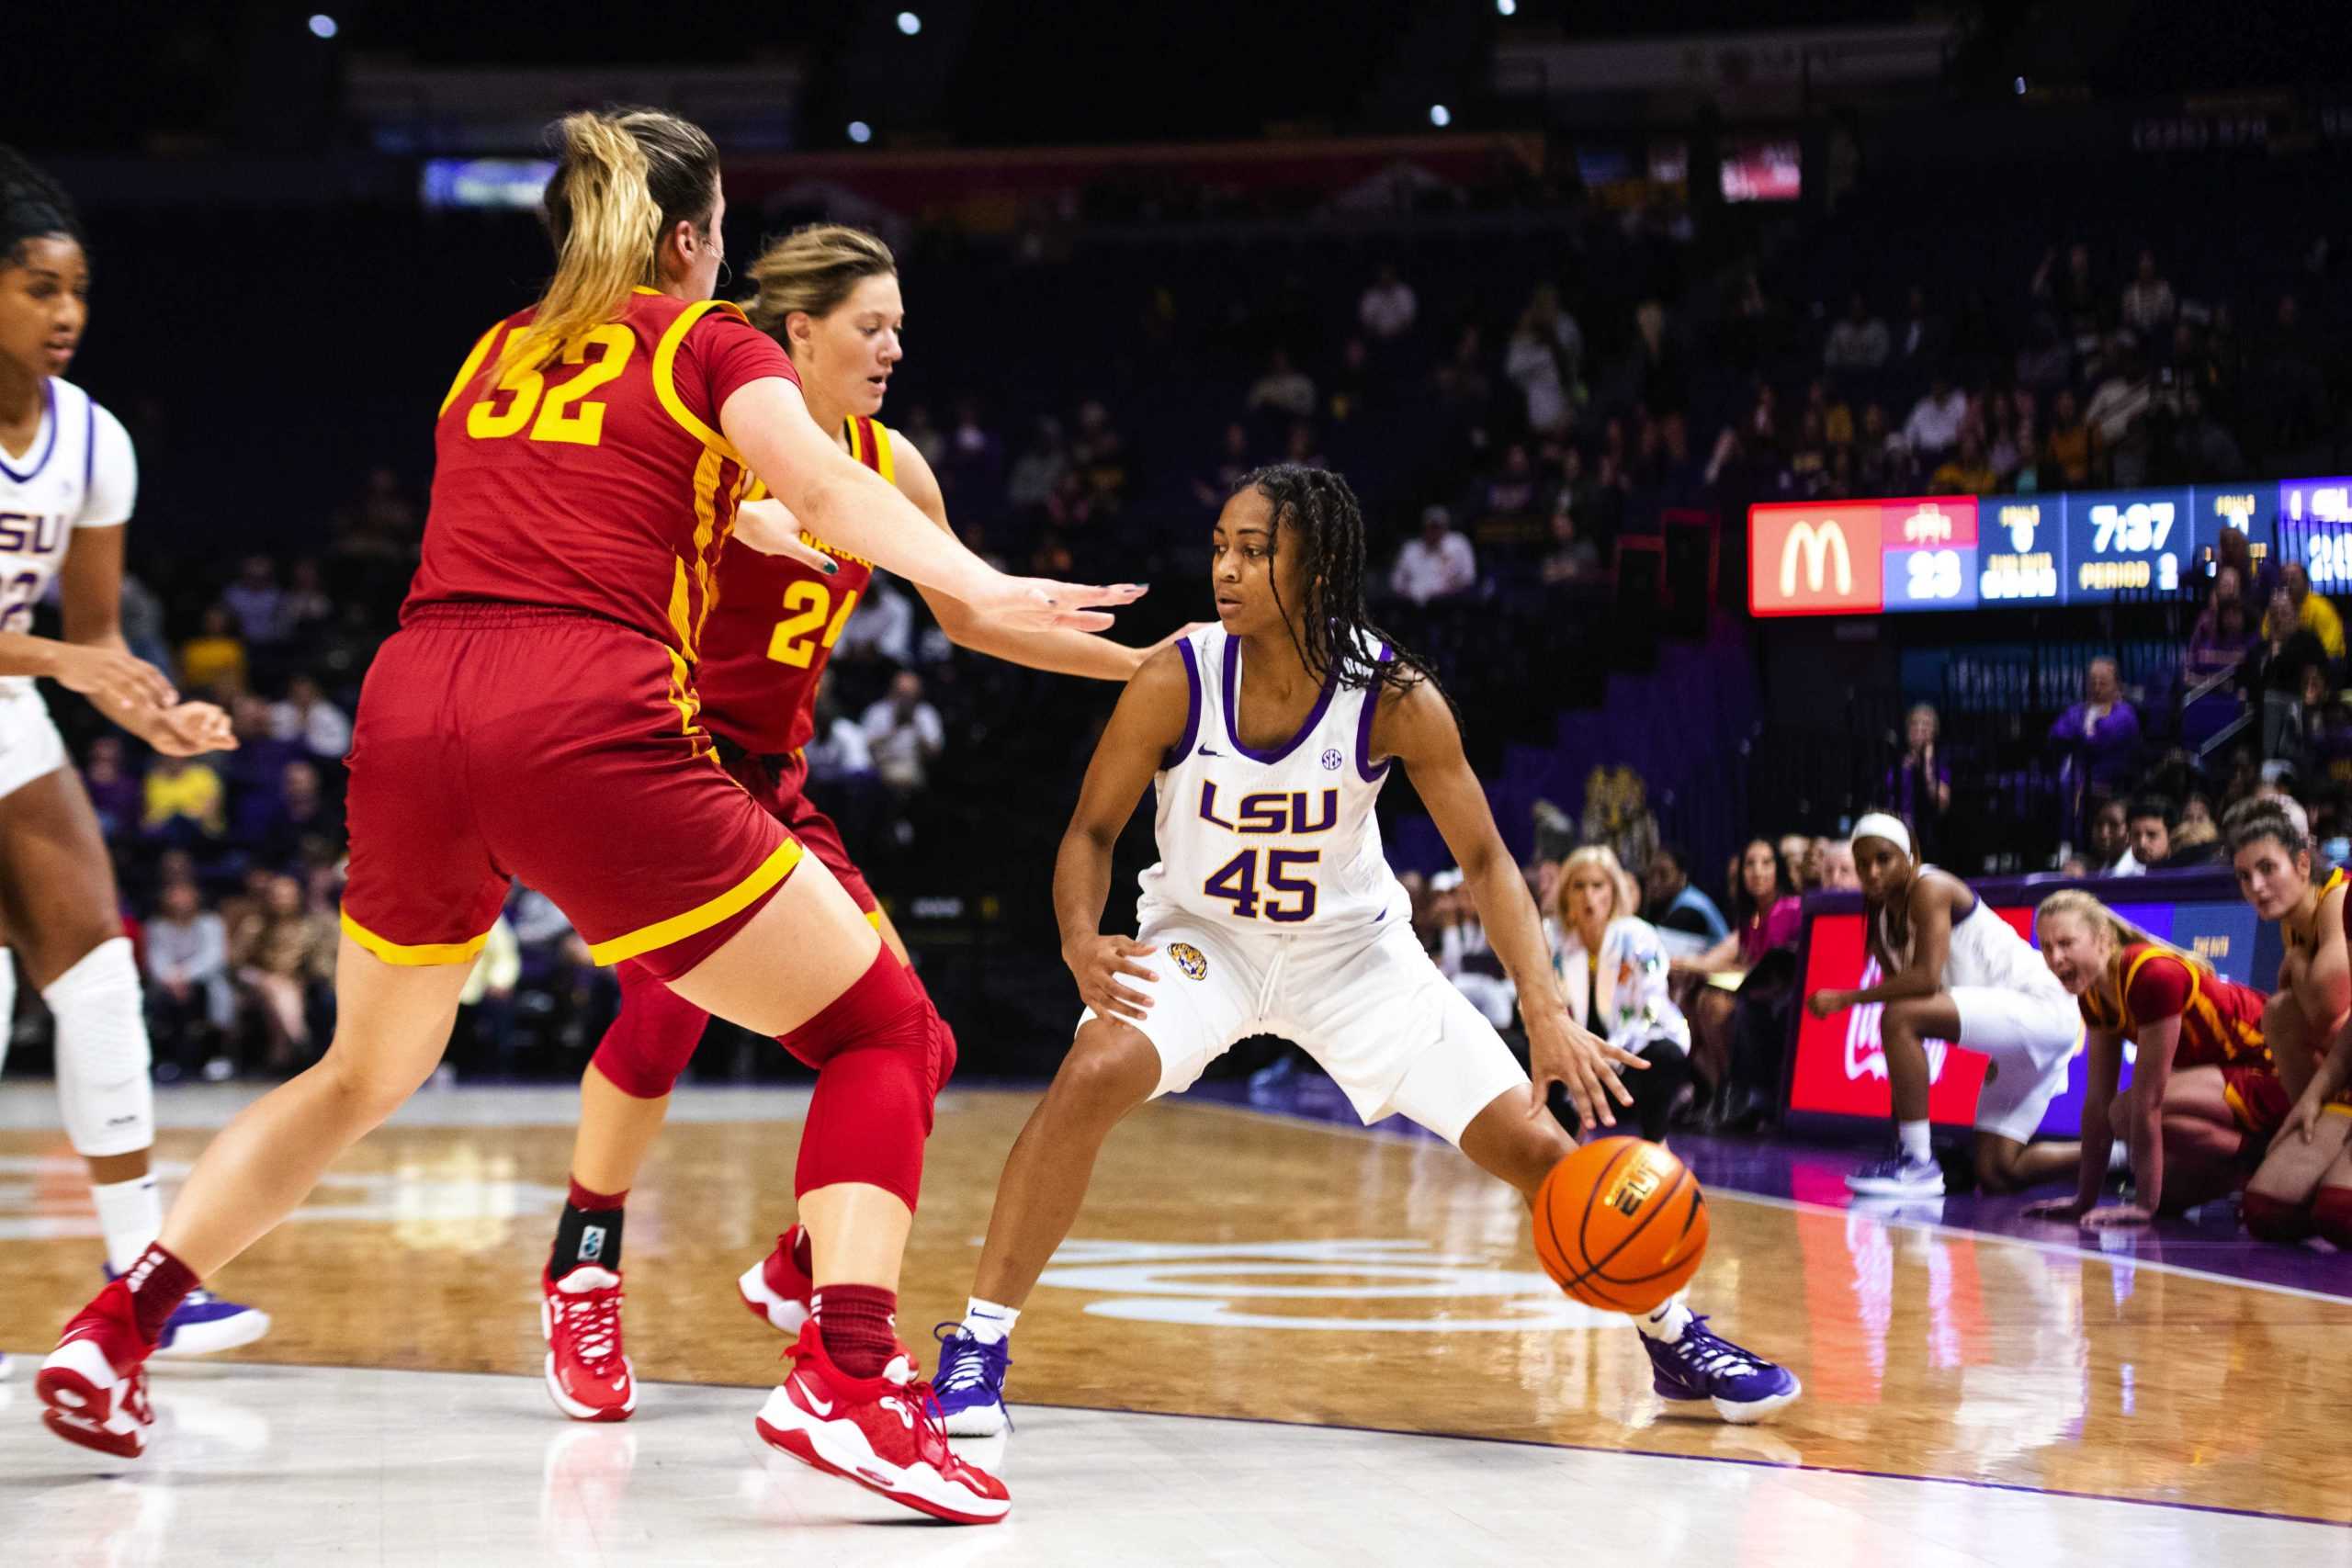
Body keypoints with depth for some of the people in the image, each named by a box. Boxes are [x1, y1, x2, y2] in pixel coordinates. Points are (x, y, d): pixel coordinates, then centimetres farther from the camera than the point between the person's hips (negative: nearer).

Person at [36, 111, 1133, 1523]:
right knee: (884, 1035, 3)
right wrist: (985, 587, -20)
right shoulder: (712, 344, 12)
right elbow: (818, 479, -9)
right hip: (584, 729, -6)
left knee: (365, 1074, 29)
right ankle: (846, 1377, -17)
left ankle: (117, 1328, 21)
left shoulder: (494, 358, 27)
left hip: (409, 714, 6)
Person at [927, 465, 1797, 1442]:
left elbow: (1485, 861, -14)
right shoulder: (1176, 682, -23)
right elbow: (1092, 831, -11)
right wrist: (1082, 942, -31)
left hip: (1351, 948, 1)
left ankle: (1676, 1341, 23)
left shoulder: (1396, 699, -23)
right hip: (1202, 937, -1)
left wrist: (1548, 1014, -26)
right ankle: (979, 1342, -19)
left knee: (1533, 1143, -2)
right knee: (1094, 1076, -31)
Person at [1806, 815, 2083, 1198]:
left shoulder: (1929, 888, -14)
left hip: (2040, 1005, -10)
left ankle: (1918, 1164, -23)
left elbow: (1927, 977, -27)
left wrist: (1846, 999, -21)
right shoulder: (1883, 924, 11)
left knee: (1899, 1017, -28)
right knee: (1996, 1173, 8)